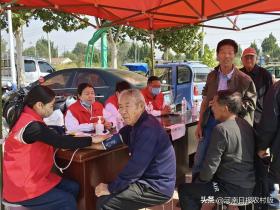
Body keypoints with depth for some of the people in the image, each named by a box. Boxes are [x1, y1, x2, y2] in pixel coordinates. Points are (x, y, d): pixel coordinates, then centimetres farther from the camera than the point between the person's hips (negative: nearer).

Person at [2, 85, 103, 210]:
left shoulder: (27, 117, 5)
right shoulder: (32, 126, -25)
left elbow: (53, 138, 10)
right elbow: (61, 142, -22)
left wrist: (72, 138, -1)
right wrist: (91, 140, -12)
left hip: (28, 178, 9)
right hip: (21, 187, -9)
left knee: (73, 188, 7)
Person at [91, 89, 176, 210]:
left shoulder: (148, 129, -25)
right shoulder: (137, 123, 7)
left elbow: (135, 168, -26)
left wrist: (110, 188, -16)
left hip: (157, 187, -10)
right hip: (149, 180, 10)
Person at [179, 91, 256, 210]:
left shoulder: (222, 129, -20)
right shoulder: (246, 125, 5)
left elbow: (211, 164, -18)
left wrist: (201, 180, 2)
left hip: (233, 189, -9)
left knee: (184, 190, 2)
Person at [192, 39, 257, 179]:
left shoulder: (244, 80, -10)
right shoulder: (212, 76, 5)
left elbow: (251, 104, -9)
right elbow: (205, 101, 10)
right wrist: (199, 124, 6)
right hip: (210, 121, 4)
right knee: (199, 160, 9)